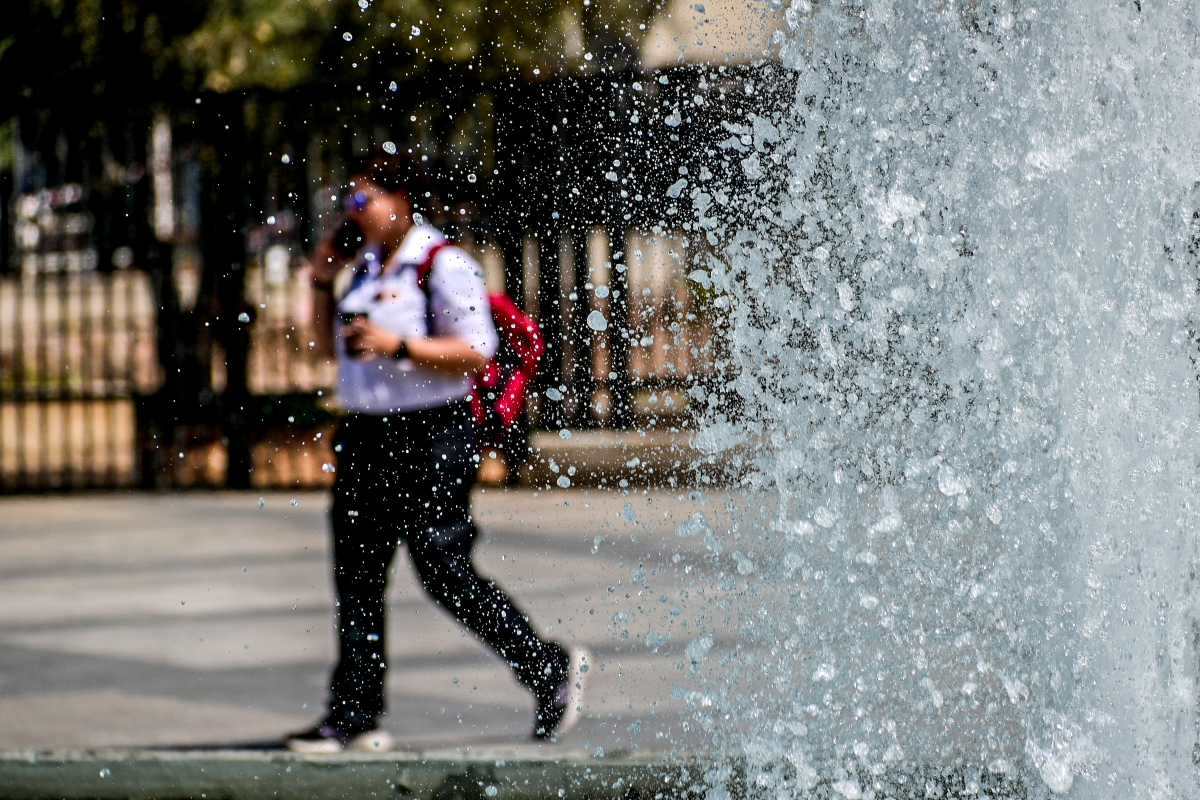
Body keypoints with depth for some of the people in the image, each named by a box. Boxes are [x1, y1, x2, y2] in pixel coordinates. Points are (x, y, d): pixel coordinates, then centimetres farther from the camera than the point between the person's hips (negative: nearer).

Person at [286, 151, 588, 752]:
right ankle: (355, 718, 4)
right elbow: (334, 338, 27)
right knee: (356, 574, 2)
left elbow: (477, 354, -15)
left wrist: (397, 345, -22)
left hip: (431, 437, -8)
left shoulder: (445, 266, -10)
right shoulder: (367, 265, 15)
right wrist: (323, 282, 12)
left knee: (443, 571, -6)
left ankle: (551, 669, 11)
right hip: (366, 433, 8)